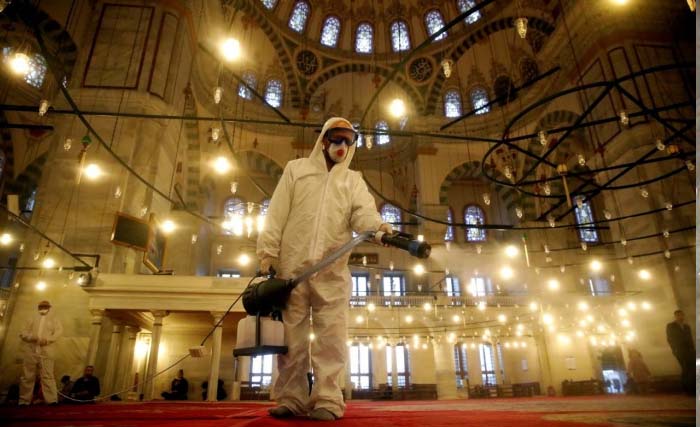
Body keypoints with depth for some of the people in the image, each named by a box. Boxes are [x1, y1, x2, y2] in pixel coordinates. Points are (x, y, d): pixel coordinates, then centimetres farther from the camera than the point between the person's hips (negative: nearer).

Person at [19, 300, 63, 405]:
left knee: (47, 376, -9)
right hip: (30, 351, 2)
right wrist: (31, 337, -10)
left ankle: (52, 400, -15)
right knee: (27, 376, 2)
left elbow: (59, 330, 3)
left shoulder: (53, 319, 17)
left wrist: (48, 340, -14)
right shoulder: (32, 318, 19)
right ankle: (24, 401, 12)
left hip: (46, 352, -2)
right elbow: (22, 333, 11)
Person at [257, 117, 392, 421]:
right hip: (292, 264, 0)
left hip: (332, 269, 0)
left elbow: (362, 213, -4)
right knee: (291, 333, 4)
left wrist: (378, 226, -28)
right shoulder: (296, 169, 14)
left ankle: (327, 399, 2)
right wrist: (268, 252, -3)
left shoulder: (353, 181, 16)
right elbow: (277, 213, 7)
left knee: (331, 334, -4)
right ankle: (291, 398, 13)